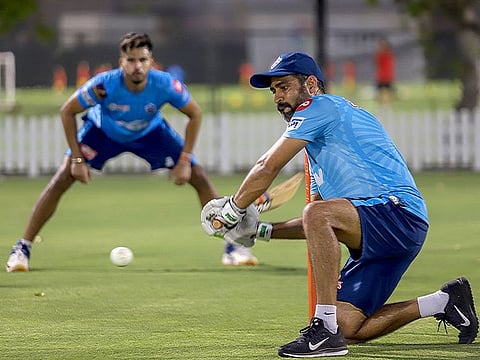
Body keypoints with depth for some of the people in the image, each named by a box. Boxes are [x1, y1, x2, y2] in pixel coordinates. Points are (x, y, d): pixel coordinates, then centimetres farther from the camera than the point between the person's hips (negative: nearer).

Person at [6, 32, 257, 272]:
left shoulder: (165, 85, -34)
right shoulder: (103, 85, -38)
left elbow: (195, 114, -14)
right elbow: (67, 112, -21)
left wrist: (185, 160, -17)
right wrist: (77, 159, -22)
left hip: (150, 132, 1)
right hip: (103, 131, -1)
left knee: (199, 178, -9)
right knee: (62, 179, -18)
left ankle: (232, 246, 6)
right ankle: (22, 249, -7)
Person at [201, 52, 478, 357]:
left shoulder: (319, 106, -2)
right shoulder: (319, 146, 27)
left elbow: (268, 168, -6)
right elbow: (315, 229, 30)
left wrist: (230, 211, 7)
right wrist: (260, 231, 22)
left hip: (400, 212, -10)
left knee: (318, 214, -33)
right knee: (346, 328, 2)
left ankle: (325, 330, -33)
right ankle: (444, 302, 19)